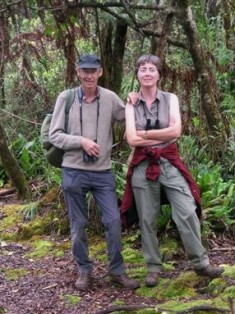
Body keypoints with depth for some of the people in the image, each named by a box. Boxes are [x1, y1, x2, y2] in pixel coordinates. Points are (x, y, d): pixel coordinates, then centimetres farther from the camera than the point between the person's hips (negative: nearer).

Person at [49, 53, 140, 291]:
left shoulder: (110, 98, -1)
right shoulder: (65, 98, -5)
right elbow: (54, 135, -4)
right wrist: (81, 141, -16)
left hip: (103, 172, 1)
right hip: (74, 171, -1)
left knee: (113, 220, 0)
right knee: (78, 224, 9)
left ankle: (117, 270, 16)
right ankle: (84, 270, 25)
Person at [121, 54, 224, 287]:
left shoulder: (170, 99, 4)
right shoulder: (131, 104, 3)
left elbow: (176, 130, -11)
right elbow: (132, 140, -9)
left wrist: (144, 133, -9)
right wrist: (163, 136, -9)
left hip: (169, 163, 0)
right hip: (143, 166, 0)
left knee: (187, 213, -6)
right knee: (147, 220, 6)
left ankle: (200, 263, 8)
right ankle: (153, 267, 19)